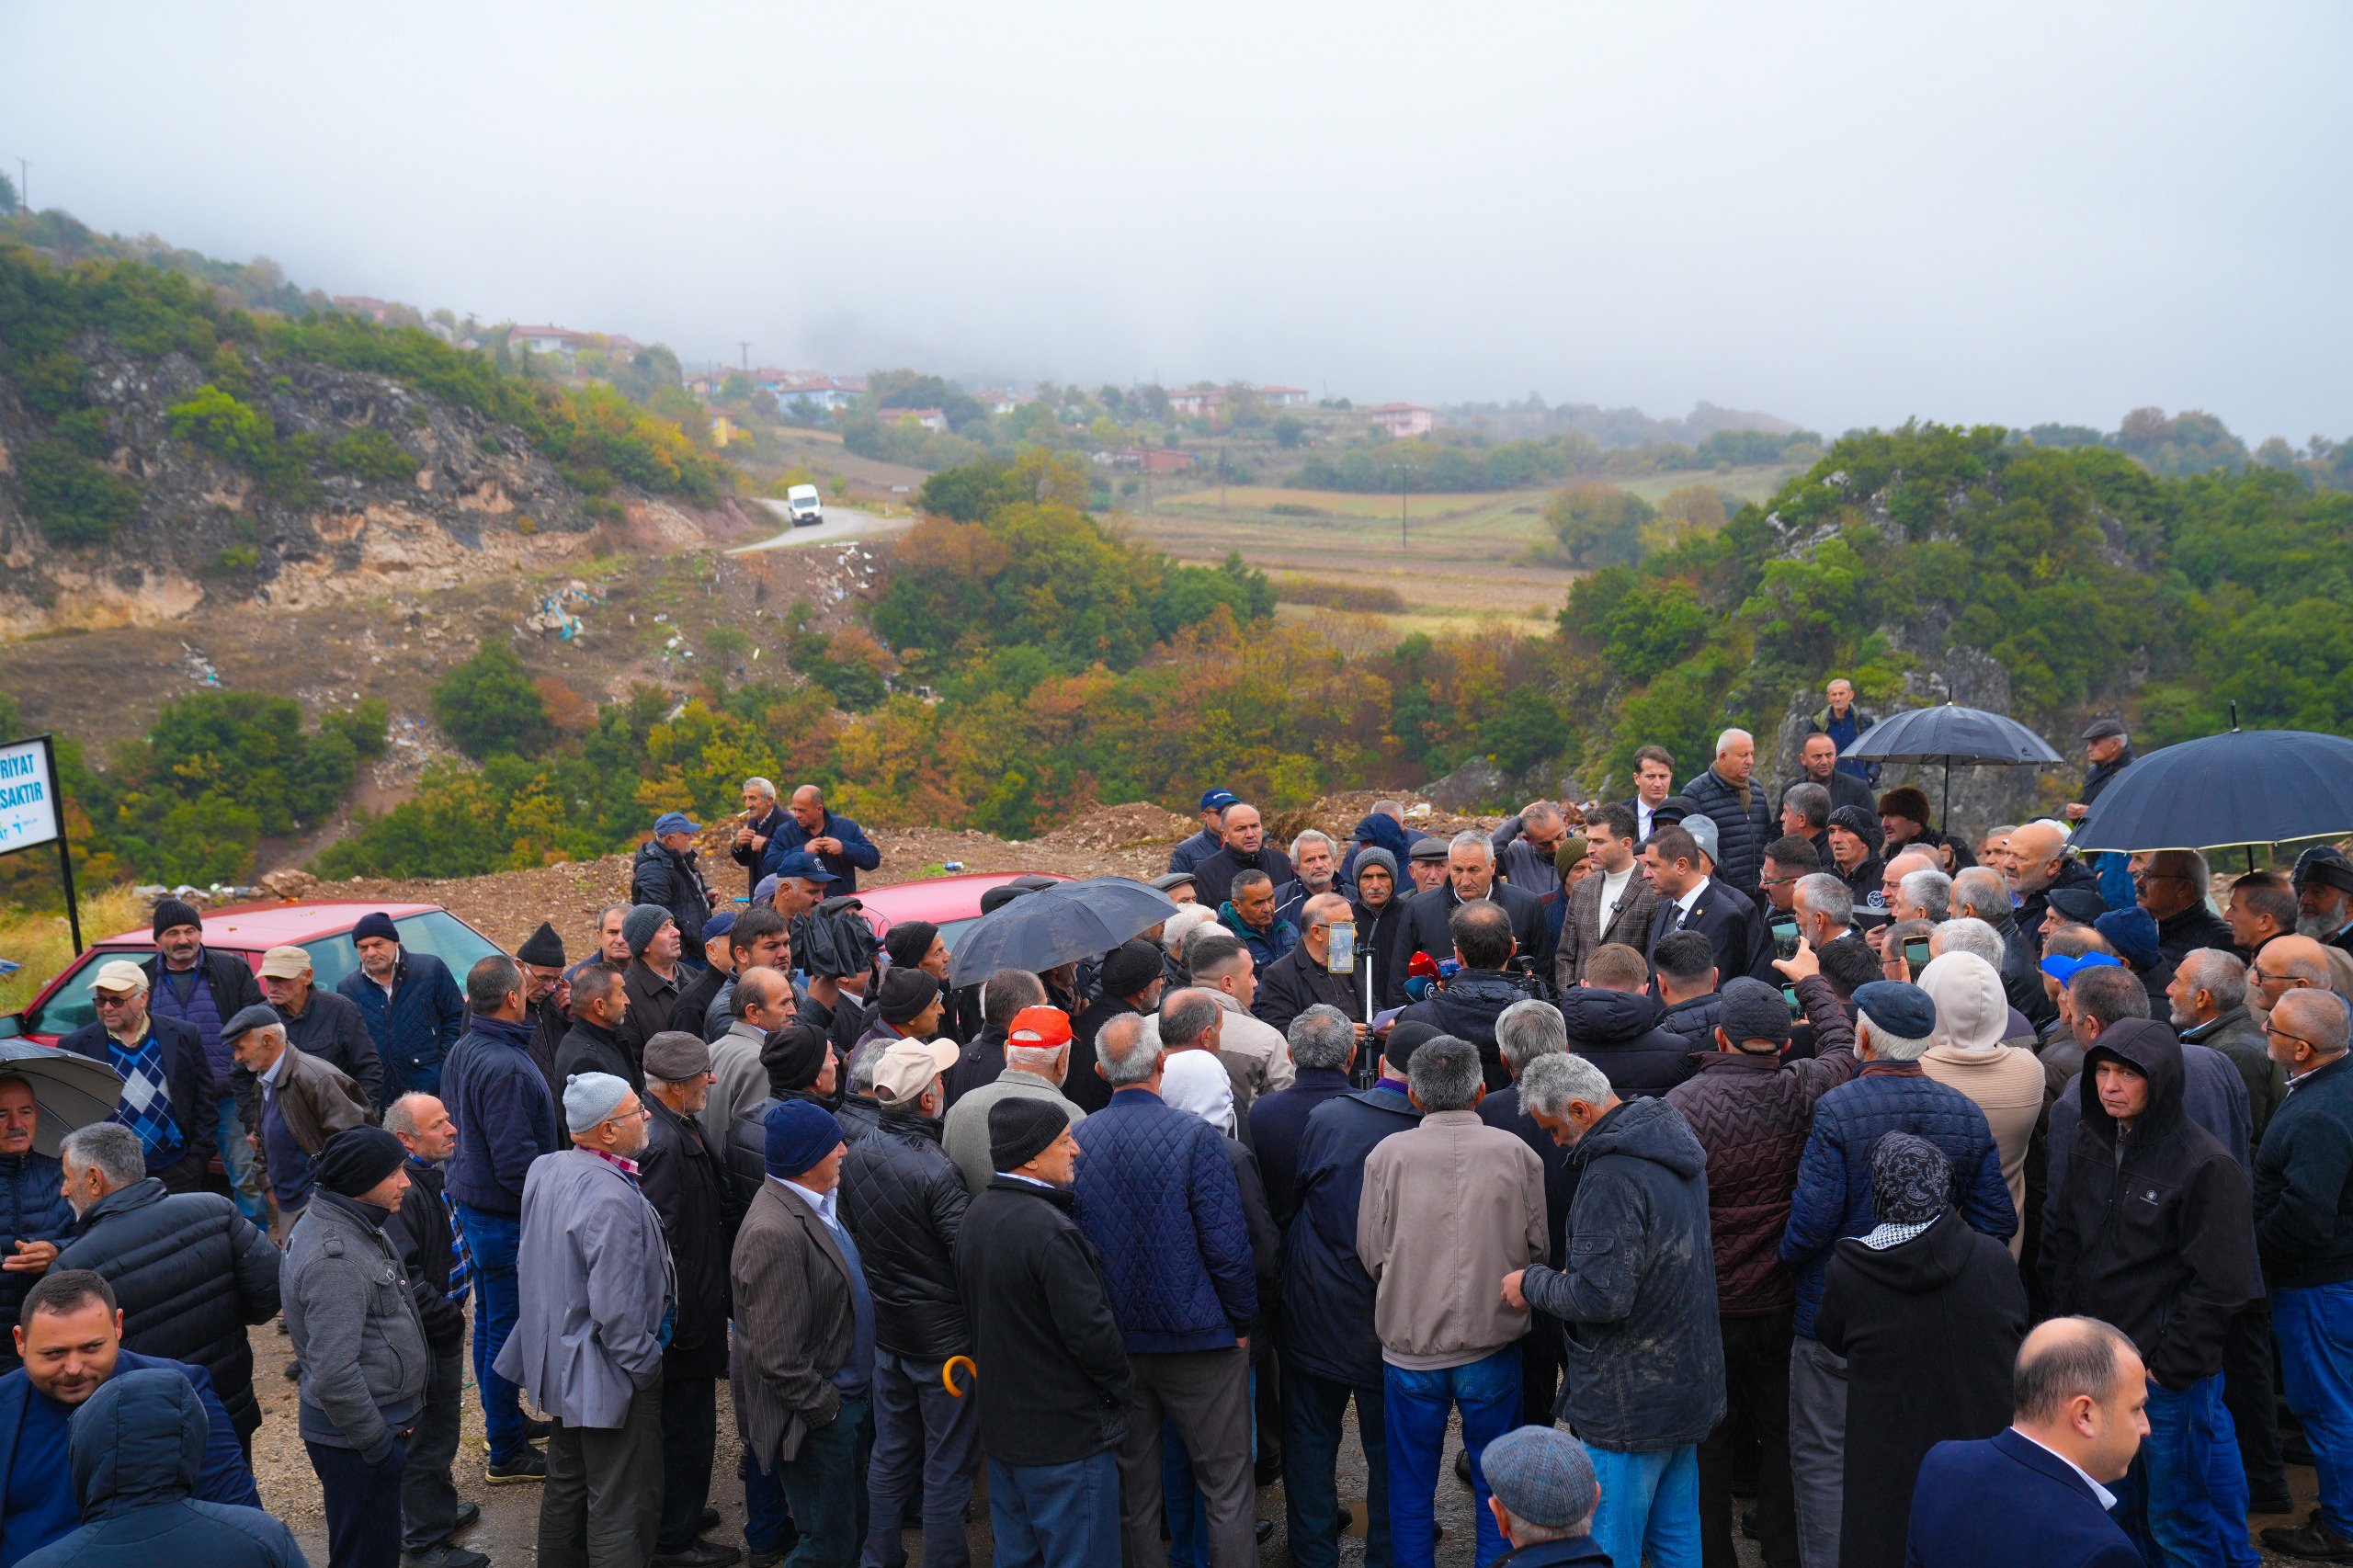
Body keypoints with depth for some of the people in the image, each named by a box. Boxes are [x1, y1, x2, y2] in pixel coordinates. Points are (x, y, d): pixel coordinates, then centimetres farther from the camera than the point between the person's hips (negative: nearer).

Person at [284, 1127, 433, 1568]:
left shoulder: (348, 1227, 6)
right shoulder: (335, 1259, -27)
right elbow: (334, 1375, -30)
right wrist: (380, 1445, -20)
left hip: (376, 1424, 10)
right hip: (355, 1441, -10)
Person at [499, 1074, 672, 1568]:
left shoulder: (544, 1170, -2)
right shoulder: (611, 1198, -30)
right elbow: (616, 1308, -28)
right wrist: (646, 1366, -16)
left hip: (557, 1360, 9)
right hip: (608, 1376, -9)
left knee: (565, 1483, 25)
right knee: (623, 1506, 3)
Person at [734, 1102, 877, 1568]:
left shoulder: (818, 1201, 3)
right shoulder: (774, 1233, -29)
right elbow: (778, 1357, -27)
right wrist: (823, 1406, -17)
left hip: (847, 1397, 10)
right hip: (817, 1415, -9)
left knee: (853, 1528, 22)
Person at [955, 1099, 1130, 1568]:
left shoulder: (975, 1216, 5)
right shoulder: (1050, 1230, -25)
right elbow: (1091, 1331, -22)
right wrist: (1119, 1388, -5)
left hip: (1000, 1423, 9)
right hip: (1067, 1436, -9)